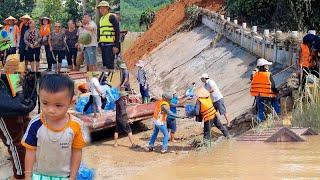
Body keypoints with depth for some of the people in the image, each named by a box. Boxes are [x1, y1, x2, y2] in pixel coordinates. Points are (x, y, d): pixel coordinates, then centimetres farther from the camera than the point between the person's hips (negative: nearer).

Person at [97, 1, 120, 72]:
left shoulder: (111, 17, -6)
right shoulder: (101, 19, 19)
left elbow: (117, 31, -11)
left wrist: (116, 45, -16)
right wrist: (99, 45, 20)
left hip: (110, 44, -8)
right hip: (103, 44, 8)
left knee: (110, 64, -12)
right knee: (105, 64, 11)